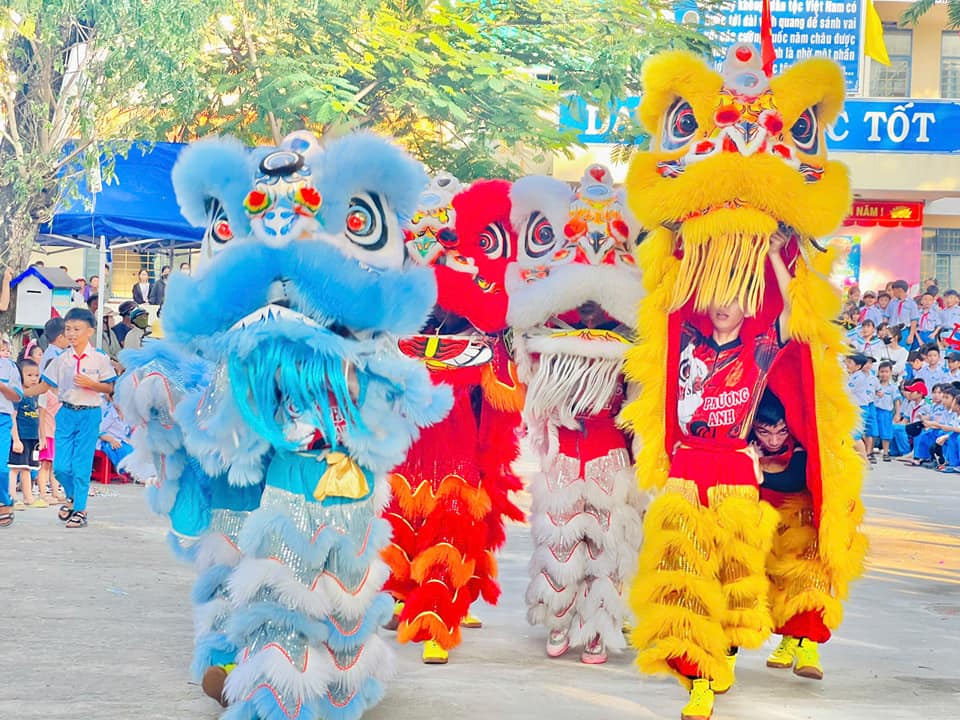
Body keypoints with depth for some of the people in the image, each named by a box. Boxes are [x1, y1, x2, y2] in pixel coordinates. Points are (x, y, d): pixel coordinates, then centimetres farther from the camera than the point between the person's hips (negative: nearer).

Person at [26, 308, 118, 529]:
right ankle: (72, 496, 28)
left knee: (81, 465, -2)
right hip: (66, 412, 3)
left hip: (89, 414, -3)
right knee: (60, 466, 0)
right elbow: (43, 386, 8)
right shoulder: (62, 359, 6)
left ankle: (80, 509, 9)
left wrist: (90, 384, -18)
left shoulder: (99, 359, -3)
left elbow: (110, 388, -1)